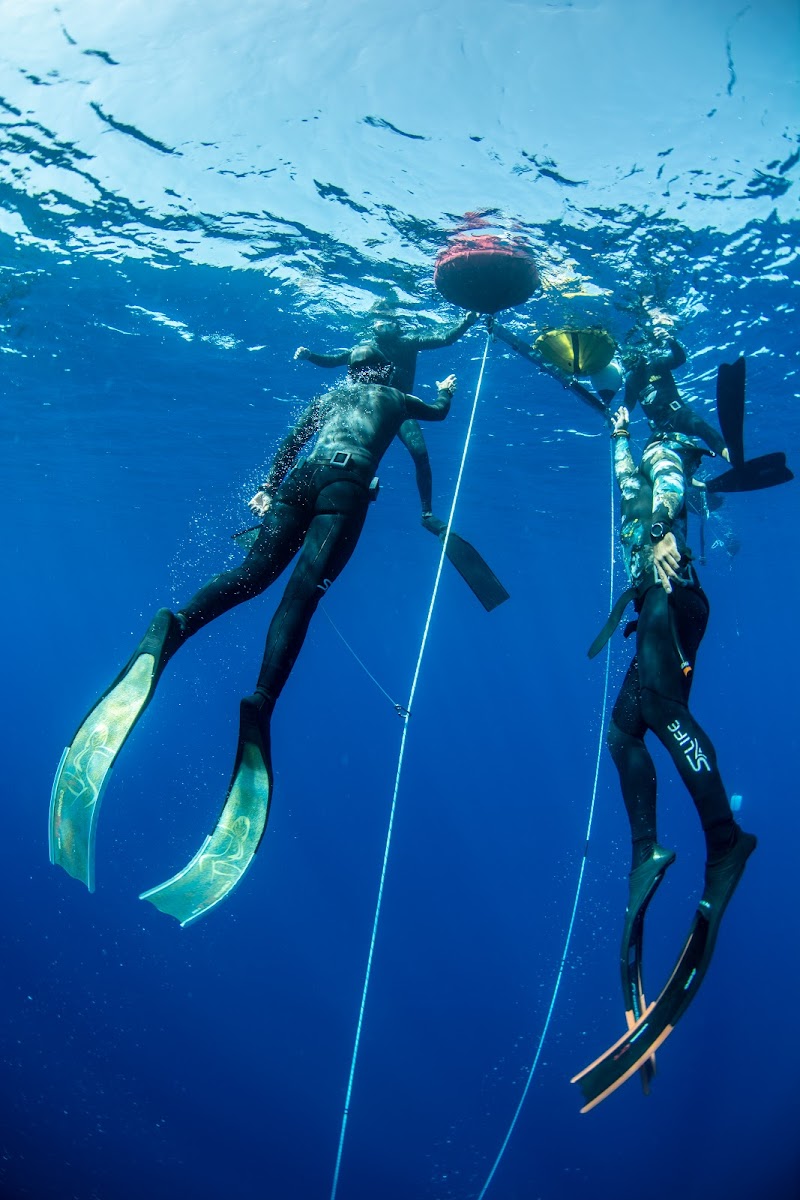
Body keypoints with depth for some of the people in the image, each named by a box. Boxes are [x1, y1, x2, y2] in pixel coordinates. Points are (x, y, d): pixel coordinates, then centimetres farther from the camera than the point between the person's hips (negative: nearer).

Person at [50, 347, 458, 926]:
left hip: (303, 478, 4)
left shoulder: (330, 395, 35)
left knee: (255, 569, -14)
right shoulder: (394, 397, 29)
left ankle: (175, 627, -49)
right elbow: (439, 412, 48)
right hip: (347, 485, -3)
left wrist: (268, 488, 24)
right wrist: (446, 390, 68)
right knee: (303, 590, -23)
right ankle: (261, 705, -47)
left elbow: (291, 442, 26)